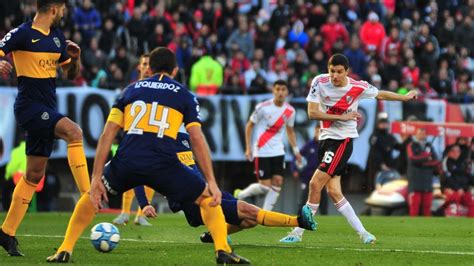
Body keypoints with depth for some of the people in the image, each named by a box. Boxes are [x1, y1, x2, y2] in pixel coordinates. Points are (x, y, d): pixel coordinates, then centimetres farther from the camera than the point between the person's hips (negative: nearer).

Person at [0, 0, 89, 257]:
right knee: (74, 132, -29)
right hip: (29, 107, -8)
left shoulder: (57, 37, 14)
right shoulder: (21, 34, -8)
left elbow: (71, 74, 22)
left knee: (34, 175, 8)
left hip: (46, 110, 8)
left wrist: (75, 58, 1)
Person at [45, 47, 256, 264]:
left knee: (91, 196, 30)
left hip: (126, 162, 2)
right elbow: (197, 140, 5)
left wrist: (96, 178, 12)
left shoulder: (131, 90, 22)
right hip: (163, 164, -2)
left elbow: (107, 135, 13)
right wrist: (211, 181, 4)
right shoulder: (184, 95, 16)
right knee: (208, 197, 19)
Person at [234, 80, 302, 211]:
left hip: (278, 151, 5)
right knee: (265, 186, -8)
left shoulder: (290, 111, 2)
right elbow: (249, 125, -1)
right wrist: (248, 147, -6)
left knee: (277, 181, -6)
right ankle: (240, 195, 19)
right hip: (262, 151, -5)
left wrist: (295, 149, 8)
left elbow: (290, 131, 18)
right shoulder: (263, 107, -11)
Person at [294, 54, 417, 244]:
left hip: (343, 140, -4)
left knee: (315, 183, -14)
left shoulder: (358, 87, -8)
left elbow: (381, 95, 12)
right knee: (333, 191, -1)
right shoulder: (319, 82, -5)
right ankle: (362, 233, 7)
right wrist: (341, 116, -16)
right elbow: (312, 113, -11)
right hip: (326, 138, 4)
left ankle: (299, 231, -8)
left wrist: (406, 97, 23)